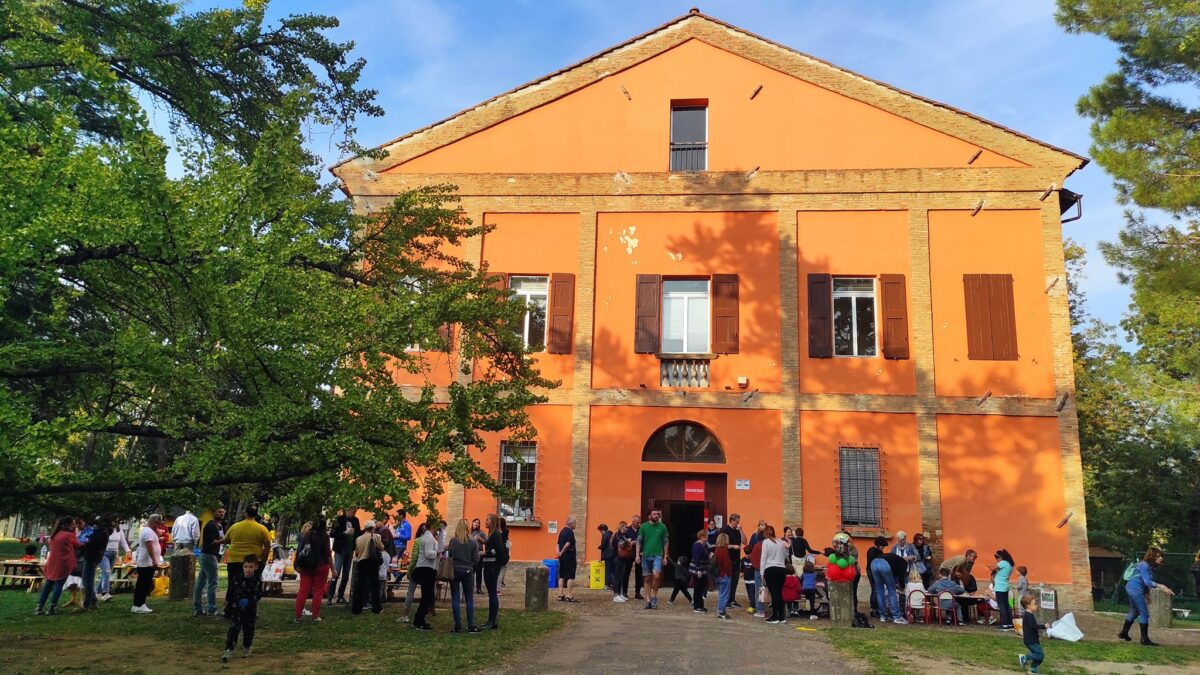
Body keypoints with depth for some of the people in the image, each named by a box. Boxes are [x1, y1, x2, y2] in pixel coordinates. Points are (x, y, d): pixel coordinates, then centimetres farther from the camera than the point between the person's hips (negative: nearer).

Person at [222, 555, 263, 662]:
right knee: (234, 629, -12)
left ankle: (246, 649, 30)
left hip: (250, 610, 1)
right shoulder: (236, 579, -5)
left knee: (249, 629, 12)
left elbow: (258, 595, -11)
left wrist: (248, 601, -28)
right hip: (236, 609, -1)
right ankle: (229, 650, -11)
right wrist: (227, 609, 7)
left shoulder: (257, 580, -7)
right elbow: (230, 594, 3)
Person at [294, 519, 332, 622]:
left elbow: (300, 550, 9)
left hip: (306, 567, 4)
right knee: (318, 591, 5)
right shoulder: (324, 536, -9)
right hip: (320, 567, -4)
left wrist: (298, 565, 20)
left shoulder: (306, 534, 4)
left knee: (303, 591, 7)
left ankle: (297, 616, 7)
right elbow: (328, 554, -10)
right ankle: (315, 616, 8)